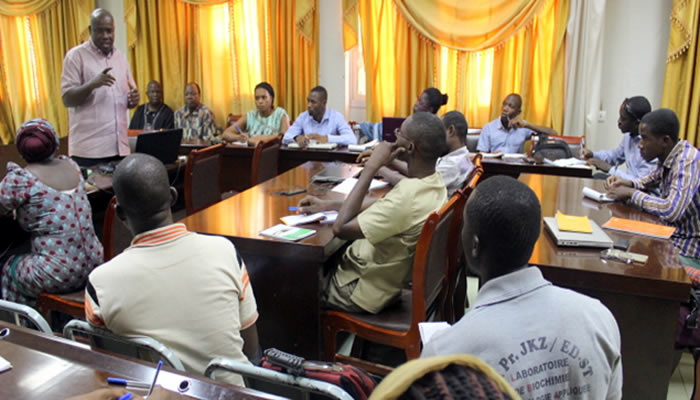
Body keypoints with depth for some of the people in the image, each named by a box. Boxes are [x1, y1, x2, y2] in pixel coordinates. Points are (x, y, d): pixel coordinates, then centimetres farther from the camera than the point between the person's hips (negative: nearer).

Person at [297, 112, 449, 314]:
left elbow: (340, 228, -31)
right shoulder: (433, 182, -6)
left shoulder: (408, 197, -35)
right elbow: (385, 207, 10)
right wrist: (329, 205, 7)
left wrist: (371, 167, -28)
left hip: (363, 291, -8)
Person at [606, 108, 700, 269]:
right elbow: (654, 179, 21)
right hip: (671, 236, 7)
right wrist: (628, 183, 2)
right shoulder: (668, 156, -1)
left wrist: (631, 193, -20)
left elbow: (671, 210, -35)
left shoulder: (687, 161, -24)